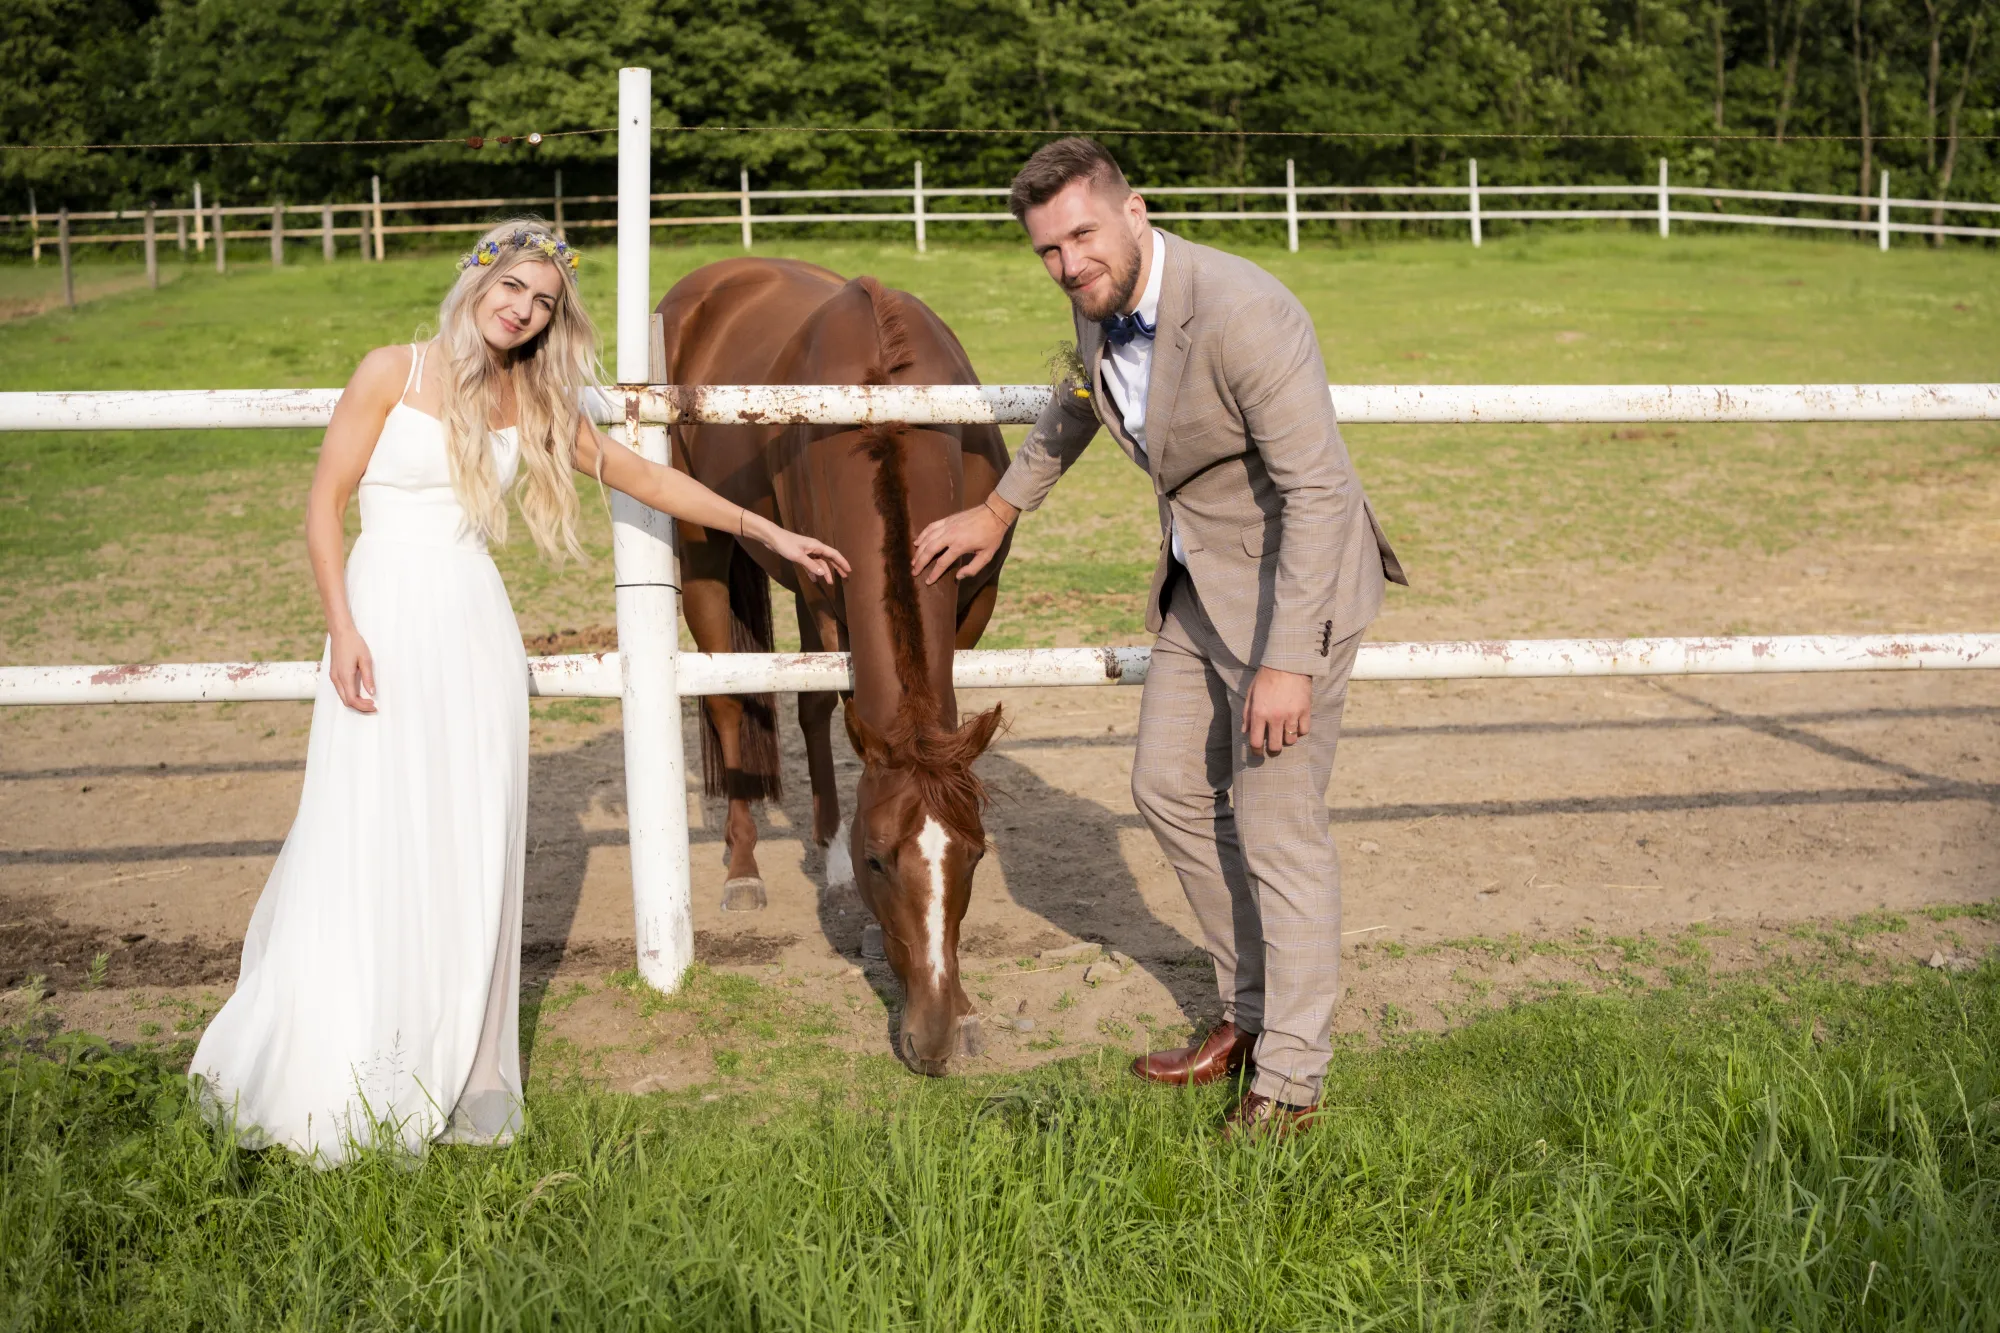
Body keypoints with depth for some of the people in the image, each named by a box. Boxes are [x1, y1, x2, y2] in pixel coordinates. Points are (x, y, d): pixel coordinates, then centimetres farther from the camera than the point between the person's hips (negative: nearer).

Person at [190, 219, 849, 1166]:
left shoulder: (534, 402, 10)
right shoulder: (392, 372, -1)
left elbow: (641, 476, 17)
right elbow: (324, 503, -2)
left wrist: (768, 532, 18)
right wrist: (343, 630, -12)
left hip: (477, 626, 4)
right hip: (388, 617, -4)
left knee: (471, 851, 3)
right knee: (369, 846, -4)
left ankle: (458, 1074, 12)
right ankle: (336, 1084, 8)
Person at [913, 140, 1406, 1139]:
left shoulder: (1240, 314, -29)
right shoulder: (1101, 304, -2)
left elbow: (1317, 488, -30)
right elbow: (1078, 404, 22)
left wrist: (1287, 662, -31)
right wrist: (998, 512, 29)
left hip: (1293, 584, -9)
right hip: (1196, 586, 9)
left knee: (1276, 830, -2)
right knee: (1171, 791, 16)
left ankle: (1288, 1080, 13)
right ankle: (1250, 1011, 33)